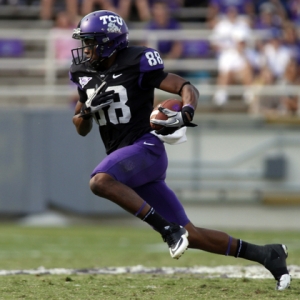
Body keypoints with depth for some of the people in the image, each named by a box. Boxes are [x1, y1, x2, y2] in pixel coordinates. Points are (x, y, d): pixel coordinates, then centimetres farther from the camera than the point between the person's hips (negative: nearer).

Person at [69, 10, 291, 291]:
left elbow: (187, 88, -10)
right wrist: (87, 109, -3)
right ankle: (265, 254, 11)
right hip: (123, 159, 7)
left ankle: (168, 228, -27)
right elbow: (81, 129, 19)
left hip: (146, 148, -7)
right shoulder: (87, 75, 12)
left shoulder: (136, 64, -9)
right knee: (190, 235, 3)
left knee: (99, 181, -34)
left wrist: (185, 115, -30)